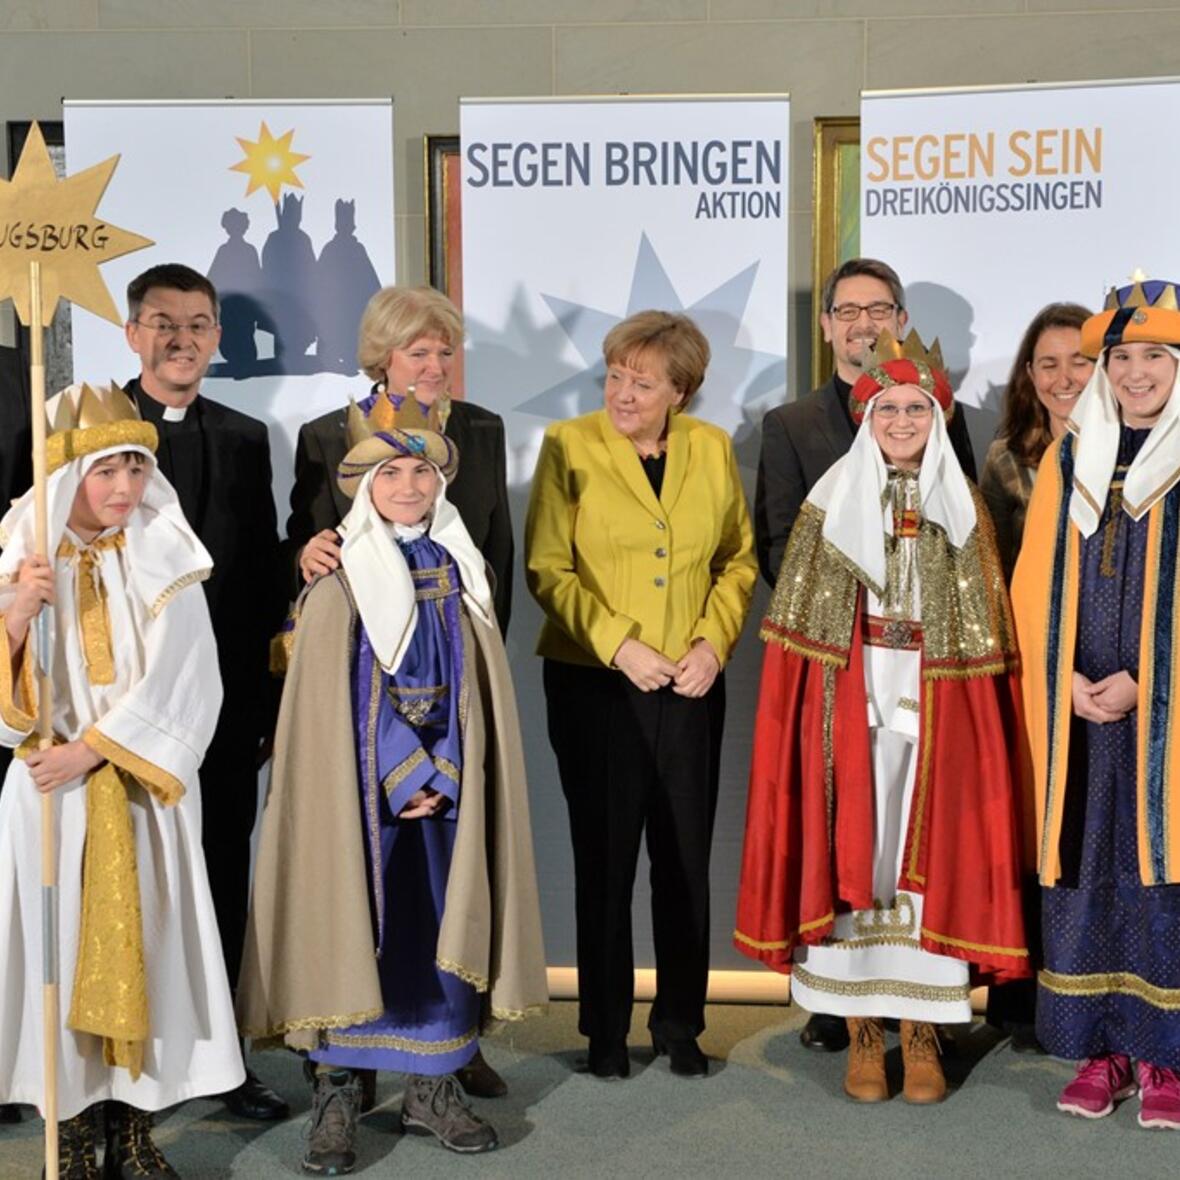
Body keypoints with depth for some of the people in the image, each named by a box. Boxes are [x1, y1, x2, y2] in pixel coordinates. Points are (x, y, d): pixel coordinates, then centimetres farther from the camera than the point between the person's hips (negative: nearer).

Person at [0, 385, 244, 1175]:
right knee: (64, 943, 2)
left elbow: (177, 682, -8)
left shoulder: (165, 561, 0)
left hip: (143, 785, 0)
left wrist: (93, 749, -15)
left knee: (142, 940, 3)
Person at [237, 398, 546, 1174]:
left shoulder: (460, 572, 7)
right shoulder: (340, 581, -5)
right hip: (362, 783, -4)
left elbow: (476, 693, 4)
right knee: (353, 918, -2)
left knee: (446, 925, 6)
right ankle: (337, 1096, 8)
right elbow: (342, 702, -9)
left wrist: (443, 775, -8)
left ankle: (435, 1086, 17)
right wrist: (406, 776, -12)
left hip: (446, 781, 4)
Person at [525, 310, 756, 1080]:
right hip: (594, 684, -2)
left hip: (692, 688, 3)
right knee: (604, 860, 5)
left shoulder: (712, 449, 6)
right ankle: (606, 1029, 19)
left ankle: (680, 1024, 22)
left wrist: (714, 641, -4)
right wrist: (618, 643, -14)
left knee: (687, 859, 7)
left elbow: (739, 559, 11)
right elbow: (547, 569, -6)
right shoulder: (569, 446, -3)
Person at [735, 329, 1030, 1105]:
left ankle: (922, 1033, 12)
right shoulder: (831, 502, 5)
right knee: (850, 852, 0)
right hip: (848, 698, -1)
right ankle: (863, 1035, 11)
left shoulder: (963, 507, 9)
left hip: (941, 703, 1)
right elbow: (800, 629, 2)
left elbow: (986, 629, 7)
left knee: (930, 852, 1)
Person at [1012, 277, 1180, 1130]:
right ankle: (1101, 1047, 15)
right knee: (1085, 869, 5)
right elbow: (1035, 582, 9)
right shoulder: (1070, 457, 10)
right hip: (1080, 707, 3)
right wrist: (1067, 678, -4)